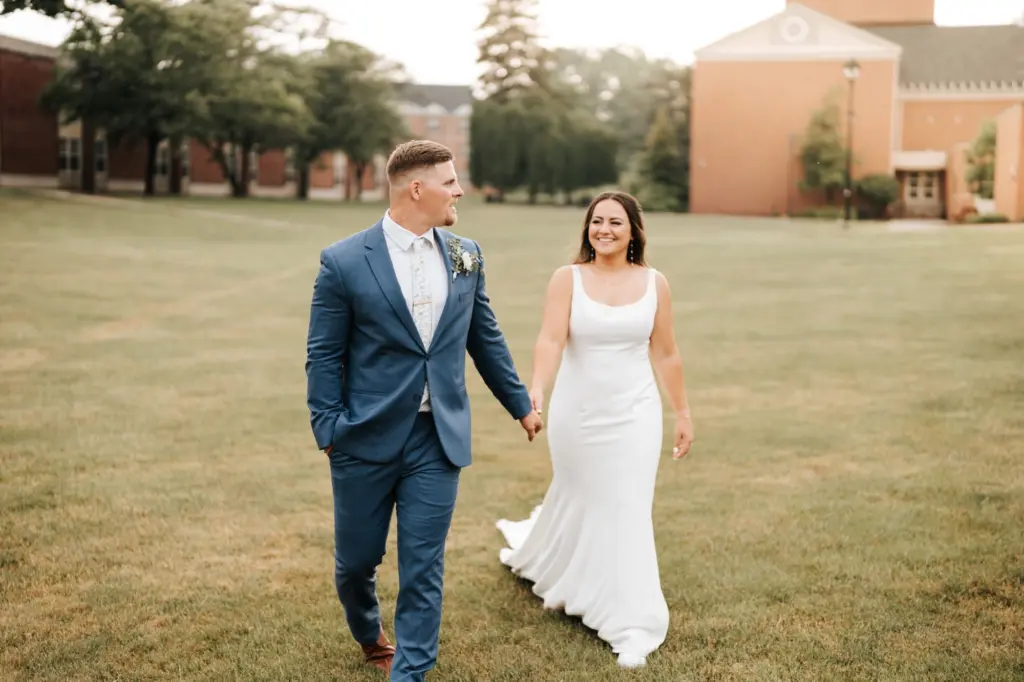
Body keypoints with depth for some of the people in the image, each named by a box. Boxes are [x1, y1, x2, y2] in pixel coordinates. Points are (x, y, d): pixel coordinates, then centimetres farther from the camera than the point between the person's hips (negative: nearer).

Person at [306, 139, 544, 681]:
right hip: (367, 439, -2)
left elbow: (485, 339, 14)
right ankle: (369, 634, 45)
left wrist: (520, 404, 19)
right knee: (356, 557, 14)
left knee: (423, 566, 3)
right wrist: (327, 431, -8)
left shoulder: (465, 255, 4)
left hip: (438, 439, 2)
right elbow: (323, 357, -5)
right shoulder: (343, 262, -9)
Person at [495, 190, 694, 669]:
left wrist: (682, 414, 8)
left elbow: (665, 354, 6)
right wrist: (536, 389, -36)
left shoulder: (654, 283, 0)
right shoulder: (567, 279, -6)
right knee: (577, 498, 16)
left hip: (634, 414, 1)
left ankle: (632, 626, 5)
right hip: (576, 413, 0)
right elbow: (550, 339, -19)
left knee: (627, 512, -2)